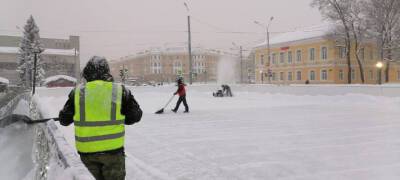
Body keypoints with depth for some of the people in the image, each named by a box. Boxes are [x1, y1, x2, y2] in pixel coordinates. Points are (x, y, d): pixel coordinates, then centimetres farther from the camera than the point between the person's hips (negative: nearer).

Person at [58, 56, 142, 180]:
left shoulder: (77, 92, -6)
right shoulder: (120, 91, -9)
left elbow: (64, 120, 3)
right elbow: (135, 115, 0)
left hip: (86, 150, 2)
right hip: (113, 150, -2)